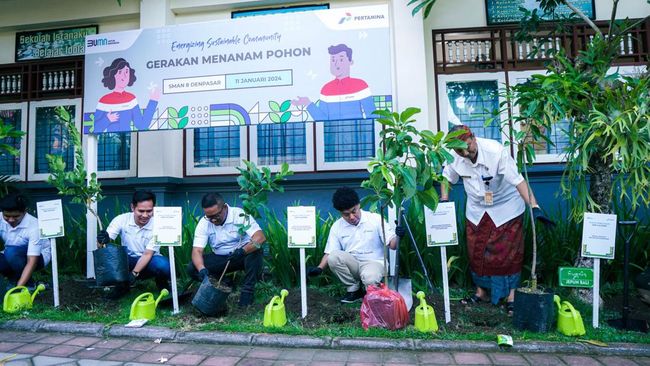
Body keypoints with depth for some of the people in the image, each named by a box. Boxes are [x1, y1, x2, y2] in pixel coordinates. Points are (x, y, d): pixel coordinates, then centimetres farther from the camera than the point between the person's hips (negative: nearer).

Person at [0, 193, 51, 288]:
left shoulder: (34, 226, -31)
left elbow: (31, 263, -32)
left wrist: (18, 288, -40)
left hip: (38, 257, -4)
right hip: (11, 258, 4)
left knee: (11, 252, -34)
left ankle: (29, 286, -14)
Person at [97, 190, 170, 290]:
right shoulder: (121, 219, -14)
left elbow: (147, 254, -20)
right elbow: (106, 239, -19)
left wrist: (134, 273, -32)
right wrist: (103, 240, -43)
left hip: (149, 261, -2)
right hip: (127, 260, 2)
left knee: (163, 264, -35)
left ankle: (161, 283, 3)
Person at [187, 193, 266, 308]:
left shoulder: (240, 215, -20)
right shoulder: (204, 223, -10)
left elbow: (261, 237, -31)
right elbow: (197, 250, -16)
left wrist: (243, 250, -46)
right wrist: (202, 269, -36)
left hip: (242, 255, -3)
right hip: (220, 258, 3)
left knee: (255, 251, -35)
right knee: (192, 269, -17)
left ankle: (248, 290, -18)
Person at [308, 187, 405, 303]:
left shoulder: (376, 219, -6)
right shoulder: (337, 226, 1)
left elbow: (392, 245, -8)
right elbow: (329, 253, 2)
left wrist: (398, 236, -31)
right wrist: (319, 268, -16)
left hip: (374, 262, -3)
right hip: (352, 265, 4)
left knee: (369, 278, -37)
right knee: (334, 257, -27)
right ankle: (353, 289, -4)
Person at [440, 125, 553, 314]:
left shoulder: (497, 151, -30)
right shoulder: (454, 157, -17)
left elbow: (518, 180, -32)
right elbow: (447, 177, 4)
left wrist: (534, 207, -39)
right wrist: (443, 201, -6)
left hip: (505, 207, -4)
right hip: (476, 209, 4)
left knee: (509, 253, 0)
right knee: (476, 252, 11)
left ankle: (511, 295, 16)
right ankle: (481, 291, 28)